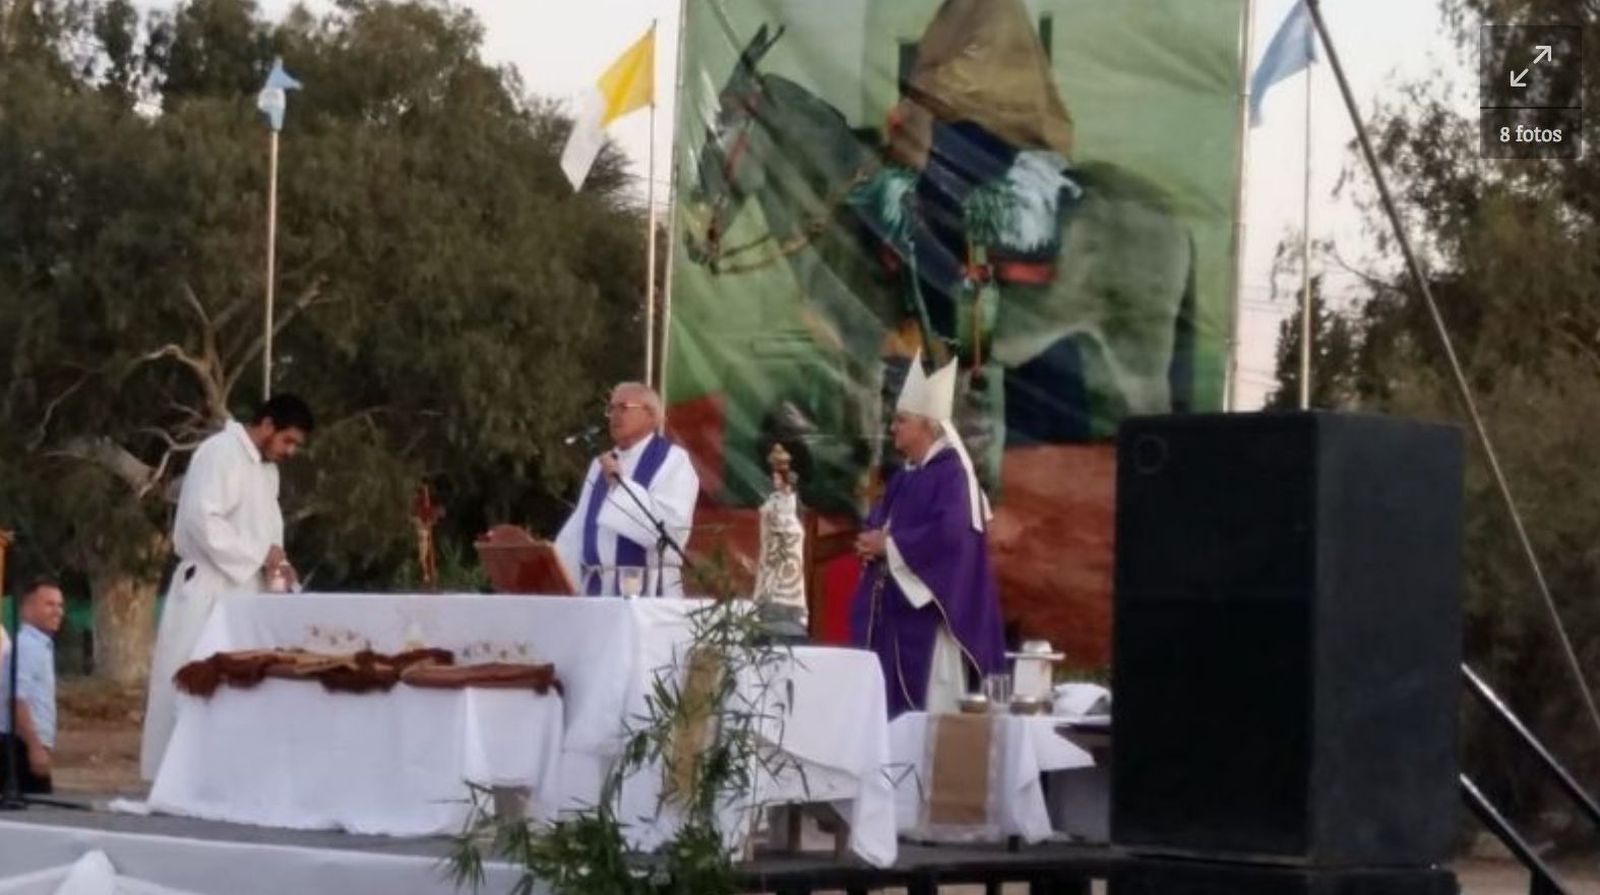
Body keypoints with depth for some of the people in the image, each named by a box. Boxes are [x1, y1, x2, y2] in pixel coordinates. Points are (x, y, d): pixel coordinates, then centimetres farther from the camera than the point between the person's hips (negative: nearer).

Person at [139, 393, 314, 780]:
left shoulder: (267, 469, 17)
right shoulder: (220, 452, -11)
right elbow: (202, 519, -21)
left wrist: (276, 562, -1)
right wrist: (260, 555, -20)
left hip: (244, 592, 8)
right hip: (208, 592, -8)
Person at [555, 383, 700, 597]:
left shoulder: (673, 460, -2)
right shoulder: (602, 464, 18)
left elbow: (672, 525, -18)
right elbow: (577, 529, 16)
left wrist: (620, 483, -16)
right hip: (598, 588, 6)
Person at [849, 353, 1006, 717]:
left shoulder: (952, 473, -11)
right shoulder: (903, 478, 17)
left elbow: (947, 534, -24)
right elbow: (876, 523, 21)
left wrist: (889, 545, -15)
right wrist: (870, 542, -3)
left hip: (928, 611, -9)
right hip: (892, 609, 9)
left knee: (927, 707, -8)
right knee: (887, 704, 9)